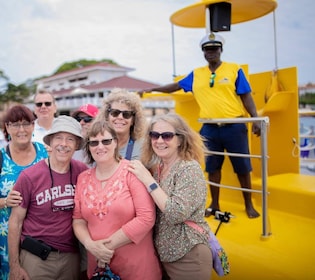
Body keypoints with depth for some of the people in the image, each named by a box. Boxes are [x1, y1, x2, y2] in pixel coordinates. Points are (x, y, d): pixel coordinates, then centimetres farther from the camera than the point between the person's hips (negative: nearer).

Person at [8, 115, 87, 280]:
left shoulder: (82, 172, -6)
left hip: (71, 256, 3)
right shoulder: (29, 177, -13)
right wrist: (14, 266, -4)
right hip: (36, 257, -2)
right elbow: (15, 222, -5)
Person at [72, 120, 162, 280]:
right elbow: (78, 219, 7)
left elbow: (146, 218, -17)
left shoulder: (132, 171, -11)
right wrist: (90, 244, -12)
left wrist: (109, 245, -14)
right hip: (98, 263, 4)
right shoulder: (83, 178, 4)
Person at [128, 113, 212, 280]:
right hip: (162, 254, 6)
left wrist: (148, 180, -22)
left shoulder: (190, 168, -16)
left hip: (187, 257, -6)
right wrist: (146, 178, -6)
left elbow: (177, 214, -26)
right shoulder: (155, 168, 2)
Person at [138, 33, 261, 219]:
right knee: (213, 167, 11)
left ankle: (249, 205, 21)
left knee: (242, 167, 5)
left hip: (234, 126, -3)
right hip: (210, 128, 3)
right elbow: (176, 86, 16)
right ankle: (215, 205, 26)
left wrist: (255, 119, -8)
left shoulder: (234, 69, 1)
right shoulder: (196, 74, 10)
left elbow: (246, 96, 0)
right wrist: (152, 89, 12)